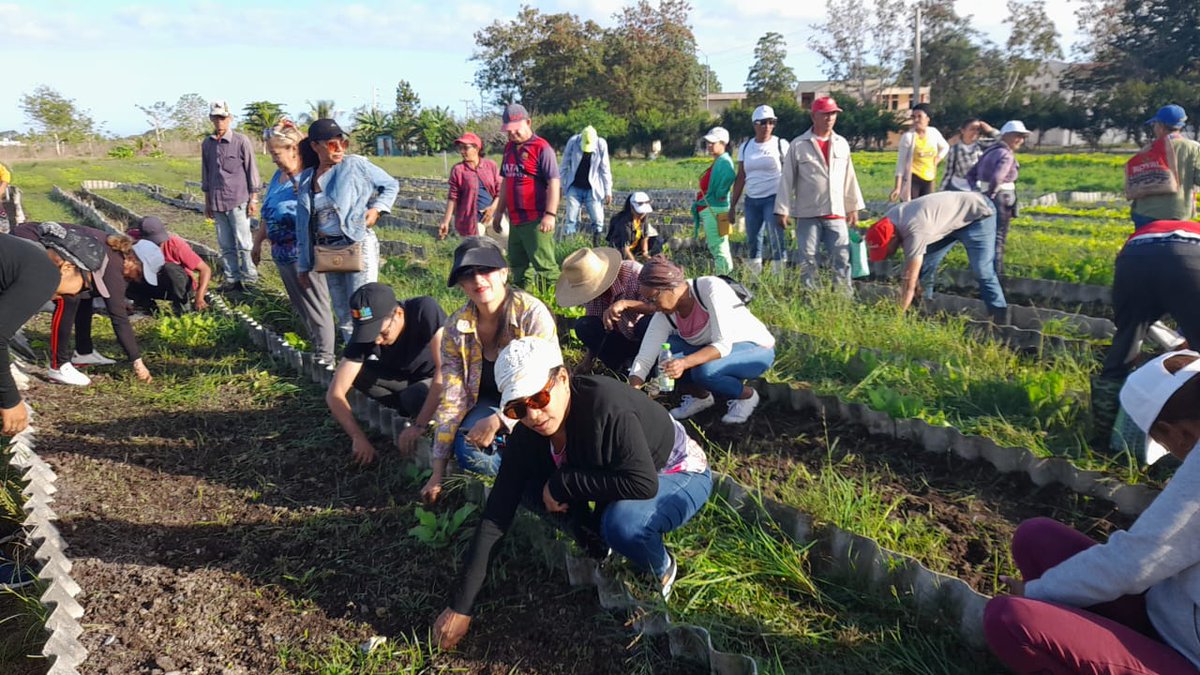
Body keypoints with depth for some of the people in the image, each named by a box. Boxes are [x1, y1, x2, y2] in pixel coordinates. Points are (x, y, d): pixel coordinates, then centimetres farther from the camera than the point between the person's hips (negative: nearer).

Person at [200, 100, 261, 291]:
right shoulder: (207, 144, 11)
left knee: (243, 243, -5)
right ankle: (231, 279, 13)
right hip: (217, 202, 5)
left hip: (238, 201, -5)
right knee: (225, 245, 8)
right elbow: (205, 174, 18)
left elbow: (252, 170, -2)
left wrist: (253, 199, -5)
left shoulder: (242, 141, -3)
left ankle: (249, 278, 2)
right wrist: (207, 202, 18)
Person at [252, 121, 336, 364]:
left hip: (303, 253, -9)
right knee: (300, 306, 18)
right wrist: (258, 242, 24)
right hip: (282, 253, 9)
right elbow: (268, 215, 20)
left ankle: (325, 358, 12)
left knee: (315, 306, 1)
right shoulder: (278, 175, 10)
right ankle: (314, 347, 32)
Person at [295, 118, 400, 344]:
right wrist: (303, 265, 14)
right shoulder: (306, 179, 8)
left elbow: (391, 186, 6)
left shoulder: (356, 165, -6)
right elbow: (304, 226, 12)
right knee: (343, 315, 14)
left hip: (358, 247, -6)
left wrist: (376, 208, -11)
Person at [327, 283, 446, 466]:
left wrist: (420, 425, -38)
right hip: (406, 379, 5)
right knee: (354, 372, -17)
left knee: (416, 396, -35)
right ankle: (413, 411, -2)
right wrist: (359, 438, -31)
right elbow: (334, 393, -21)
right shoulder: (365, 333, -21)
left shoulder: (424, 310, -33)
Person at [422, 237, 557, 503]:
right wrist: (438, 471, -7)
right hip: (490, 401, 3)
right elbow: (451, 400, -7)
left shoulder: (532, 313, -21)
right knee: (468, 450, -28)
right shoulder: (456, 328, -10)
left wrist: (499, 421, -31)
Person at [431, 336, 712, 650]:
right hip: (614, 478, 6)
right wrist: (460, 606, -18)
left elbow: (643, 484, -41)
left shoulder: (605, 405, -35)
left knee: (622, 521, -36)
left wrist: (561, 484, -31)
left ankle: (663, 570, -3)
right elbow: (495, 516, -17)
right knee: (527, 484, -12)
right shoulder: (527, 435, -16)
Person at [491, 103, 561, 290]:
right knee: (517, 264, 15)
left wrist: (550, 214, -23)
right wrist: (499, 212, 25)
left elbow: (554, 182, -16)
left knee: (544, 265, -9)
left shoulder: (541, 148, -10)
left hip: (536, 221, -9)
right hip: (515, 219, 9)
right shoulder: (509, 148, 15)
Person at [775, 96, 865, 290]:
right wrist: (782, 210, -6)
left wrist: (854, 207, 13)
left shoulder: (842, 144, 10)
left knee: (842, 261, 3)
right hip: (807, 215, -3)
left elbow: (849, 178, 14)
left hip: (837, 214, 3)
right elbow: (787, 180, -2)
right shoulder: (798, 145, -2)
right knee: (807, 262, 2)